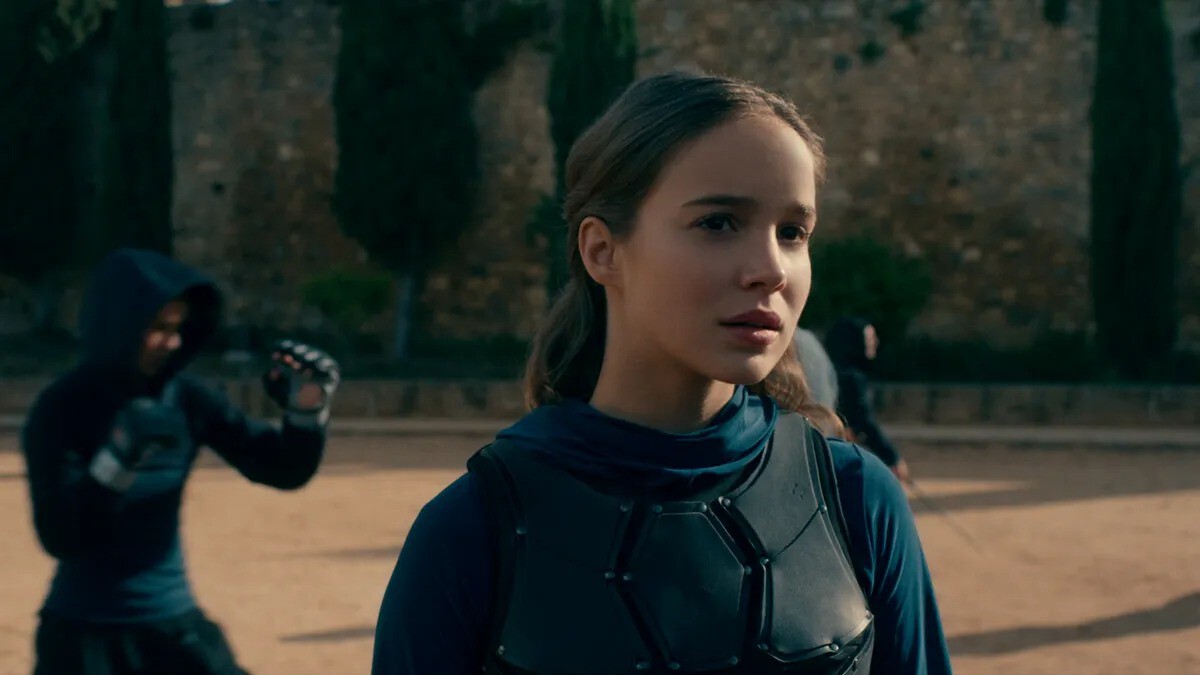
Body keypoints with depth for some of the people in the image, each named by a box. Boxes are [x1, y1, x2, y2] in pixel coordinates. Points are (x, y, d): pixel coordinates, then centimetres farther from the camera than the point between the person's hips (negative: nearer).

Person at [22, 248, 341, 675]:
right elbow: (60, 537, -21)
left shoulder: (185, 400, -2)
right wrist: (116, 461, -35)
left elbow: (283, 470, -1)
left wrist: (307, 411, -20)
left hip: (177, 625, 4)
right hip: (84, 634, -4)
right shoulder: (61, 409, -13)